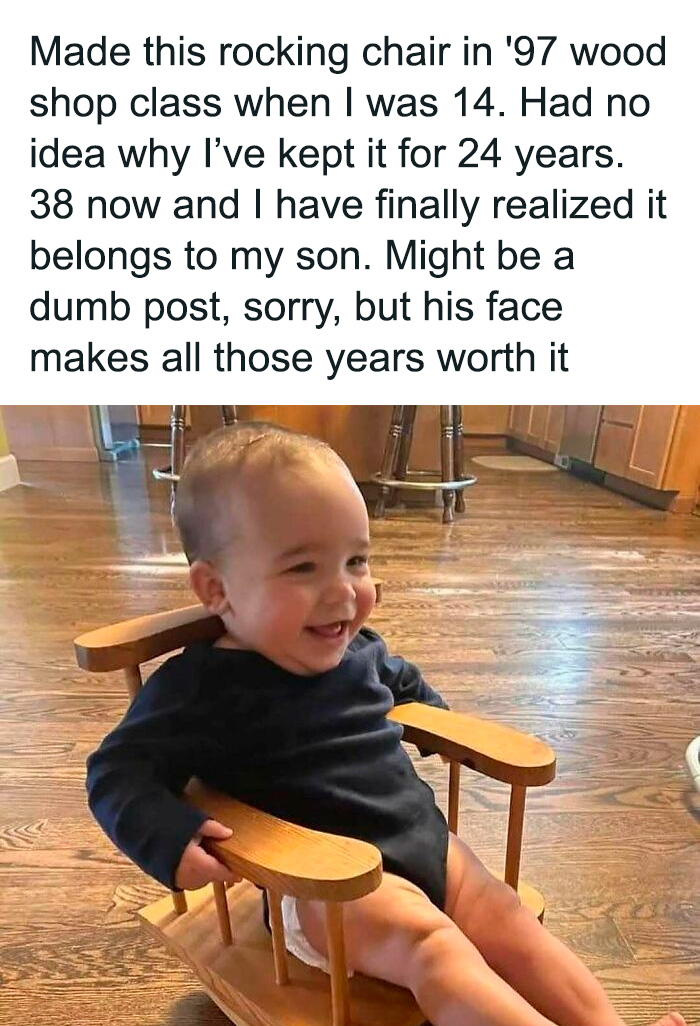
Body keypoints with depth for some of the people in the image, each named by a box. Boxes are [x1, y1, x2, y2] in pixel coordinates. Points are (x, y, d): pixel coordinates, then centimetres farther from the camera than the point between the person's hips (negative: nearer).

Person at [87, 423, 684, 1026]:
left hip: (424, 839, 7)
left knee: (508, 920, -2)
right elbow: (119, 771, -14)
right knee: (428, 941, -26)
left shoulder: (358, 650, 1)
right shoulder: (203, 686, -19)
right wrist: (168, 840, -30)